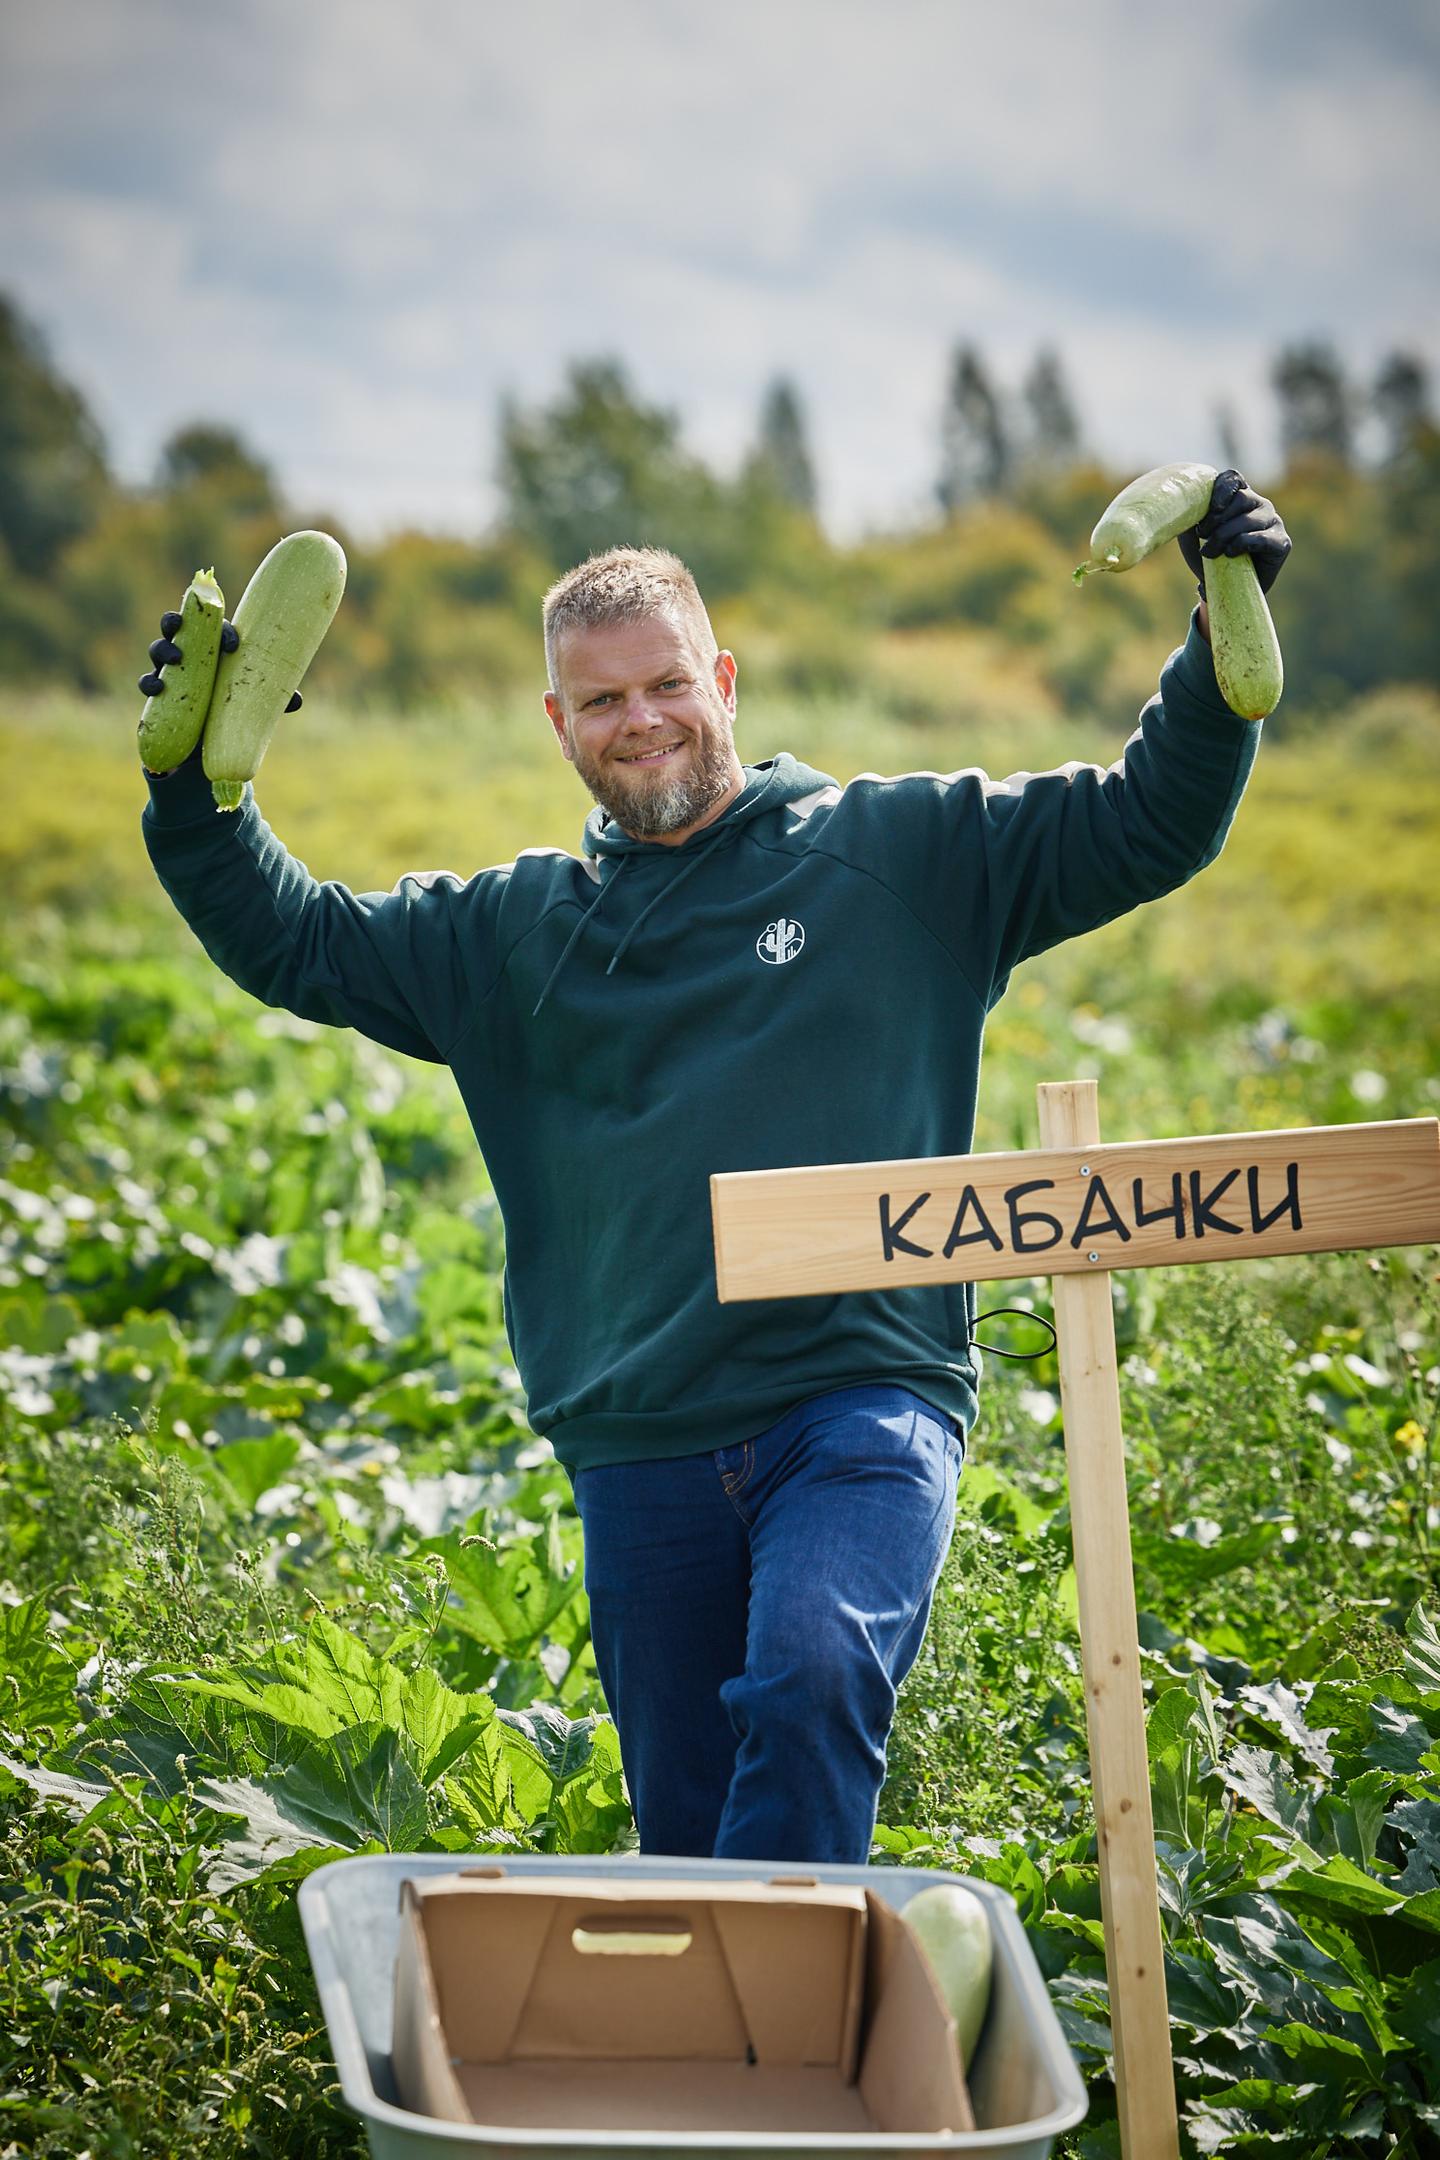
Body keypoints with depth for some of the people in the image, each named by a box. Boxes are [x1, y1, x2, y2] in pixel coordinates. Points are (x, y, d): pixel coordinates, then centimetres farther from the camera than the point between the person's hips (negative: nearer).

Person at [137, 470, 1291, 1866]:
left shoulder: (902, 855, 7)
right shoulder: (512, 931, 15)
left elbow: (1148, 825, 6)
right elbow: (289, 939, 18)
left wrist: (1227, 635, -7)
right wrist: (195, 778, 4)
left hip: (865, 1407, -3)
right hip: (641, 1455, 4)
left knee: (812, 1675, -30)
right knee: (683, 1829, 9)